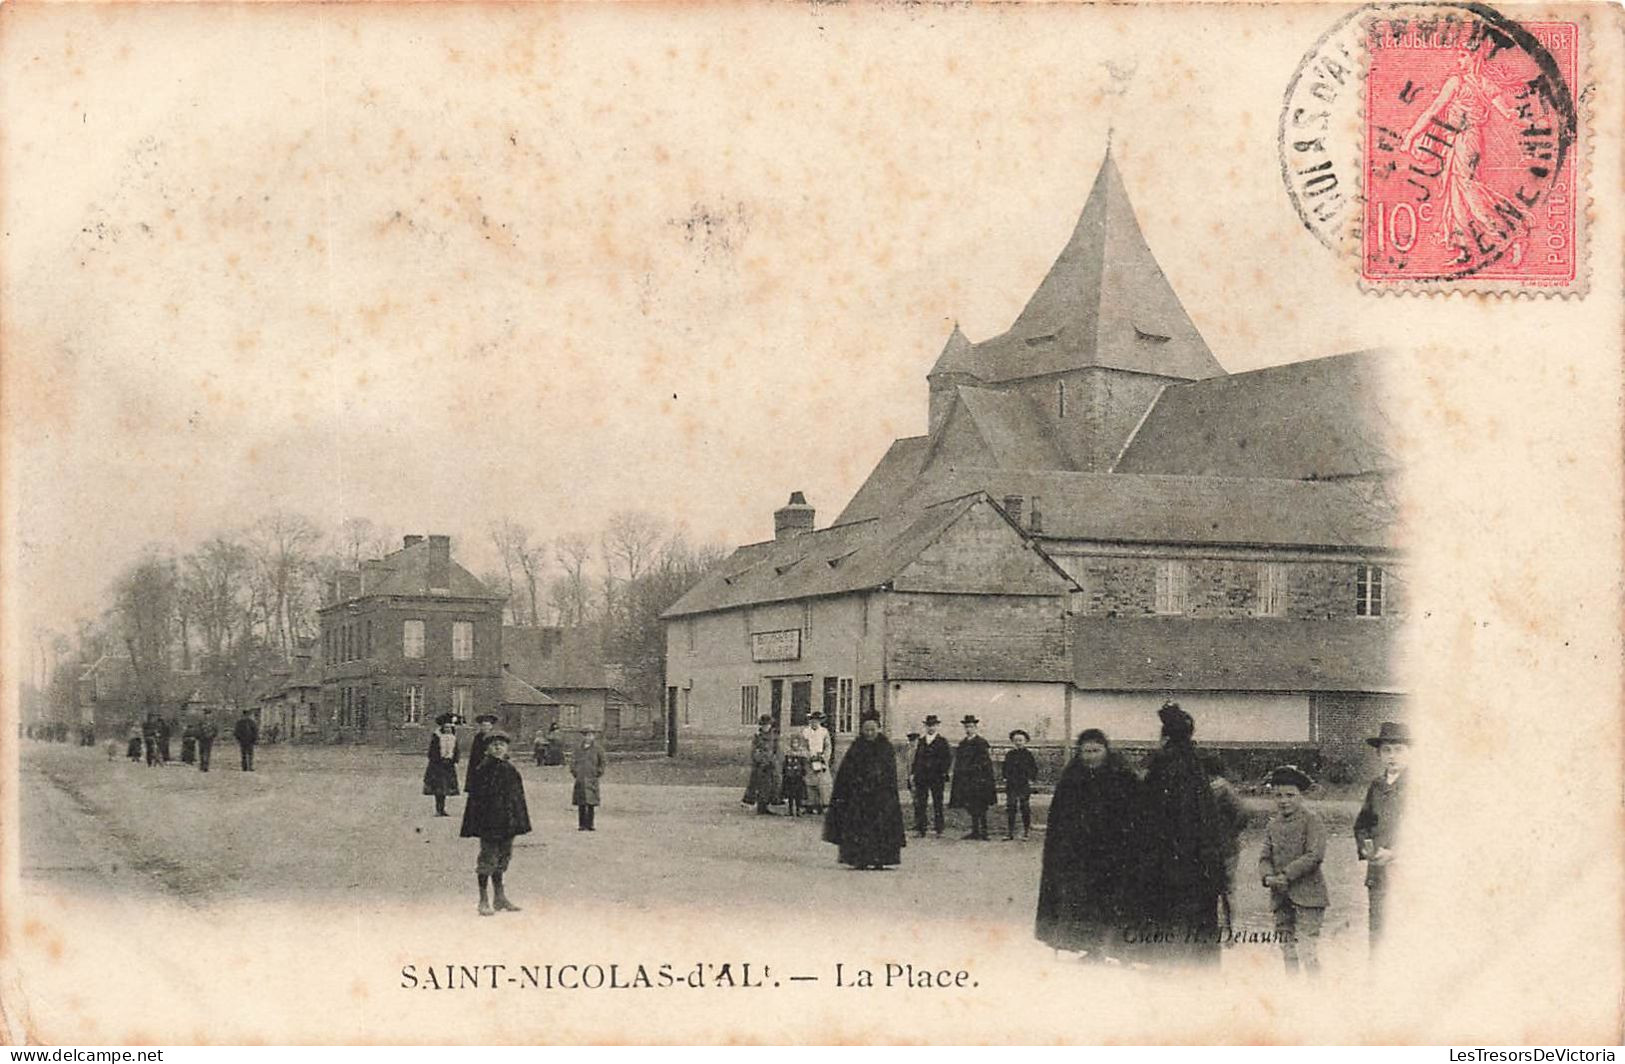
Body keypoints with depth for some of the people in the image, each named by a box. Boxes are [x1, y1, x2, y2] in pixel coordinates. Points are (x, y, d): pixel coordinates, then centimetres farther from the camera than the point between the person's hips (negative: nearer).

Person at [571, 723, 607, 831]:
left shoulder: (597, 747, 1)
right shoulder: (578, 747, 8)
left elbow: (604, 762, 8)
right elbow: (573, 760, 19)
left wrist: (599, 773, 1)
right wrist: (573, 771, 9)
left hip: (592, 779, -2)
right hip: (580, 779, 2)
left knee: (591, 804, -3)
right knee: (580, 804, 3)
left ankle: (589, 824, 3)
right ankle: (581, 824, 7)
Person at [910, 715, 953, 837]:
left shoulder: (942, 741, 3)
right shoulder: (921, 741, 13)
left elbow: (948, 758, 0)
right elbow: (916, 758, 14)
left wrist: (944, 772, -8)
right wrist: (912, 773, 7)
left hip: (937, 777, -3)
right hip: (921, 777, 3)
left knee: (937, 804, 1)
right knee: (919, 804, -2)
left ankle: (939, 830, 4)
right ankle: (920, 829, 0)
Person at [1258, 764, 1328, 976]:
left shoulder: (1311, 820, -4)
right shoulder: (1273, 825, 15)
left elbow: (1315, 855, -14)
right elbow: (1265, 857, 11)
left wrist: (1286, 875, -16)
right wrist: (1268, 877, -11)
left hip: (1307, 895, -6)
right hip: (1281, 896, 6)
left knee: (1307, 948, -10)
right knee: (1286, 946, 8)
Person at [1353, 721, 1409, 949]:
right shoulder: (1376, 786, 17)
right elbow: (1361, 823, 25)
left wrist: (1394, 852, -13)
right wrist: (1365, 847, 4)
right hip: (1378, 874, 5)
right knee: (1377, 935, 2)